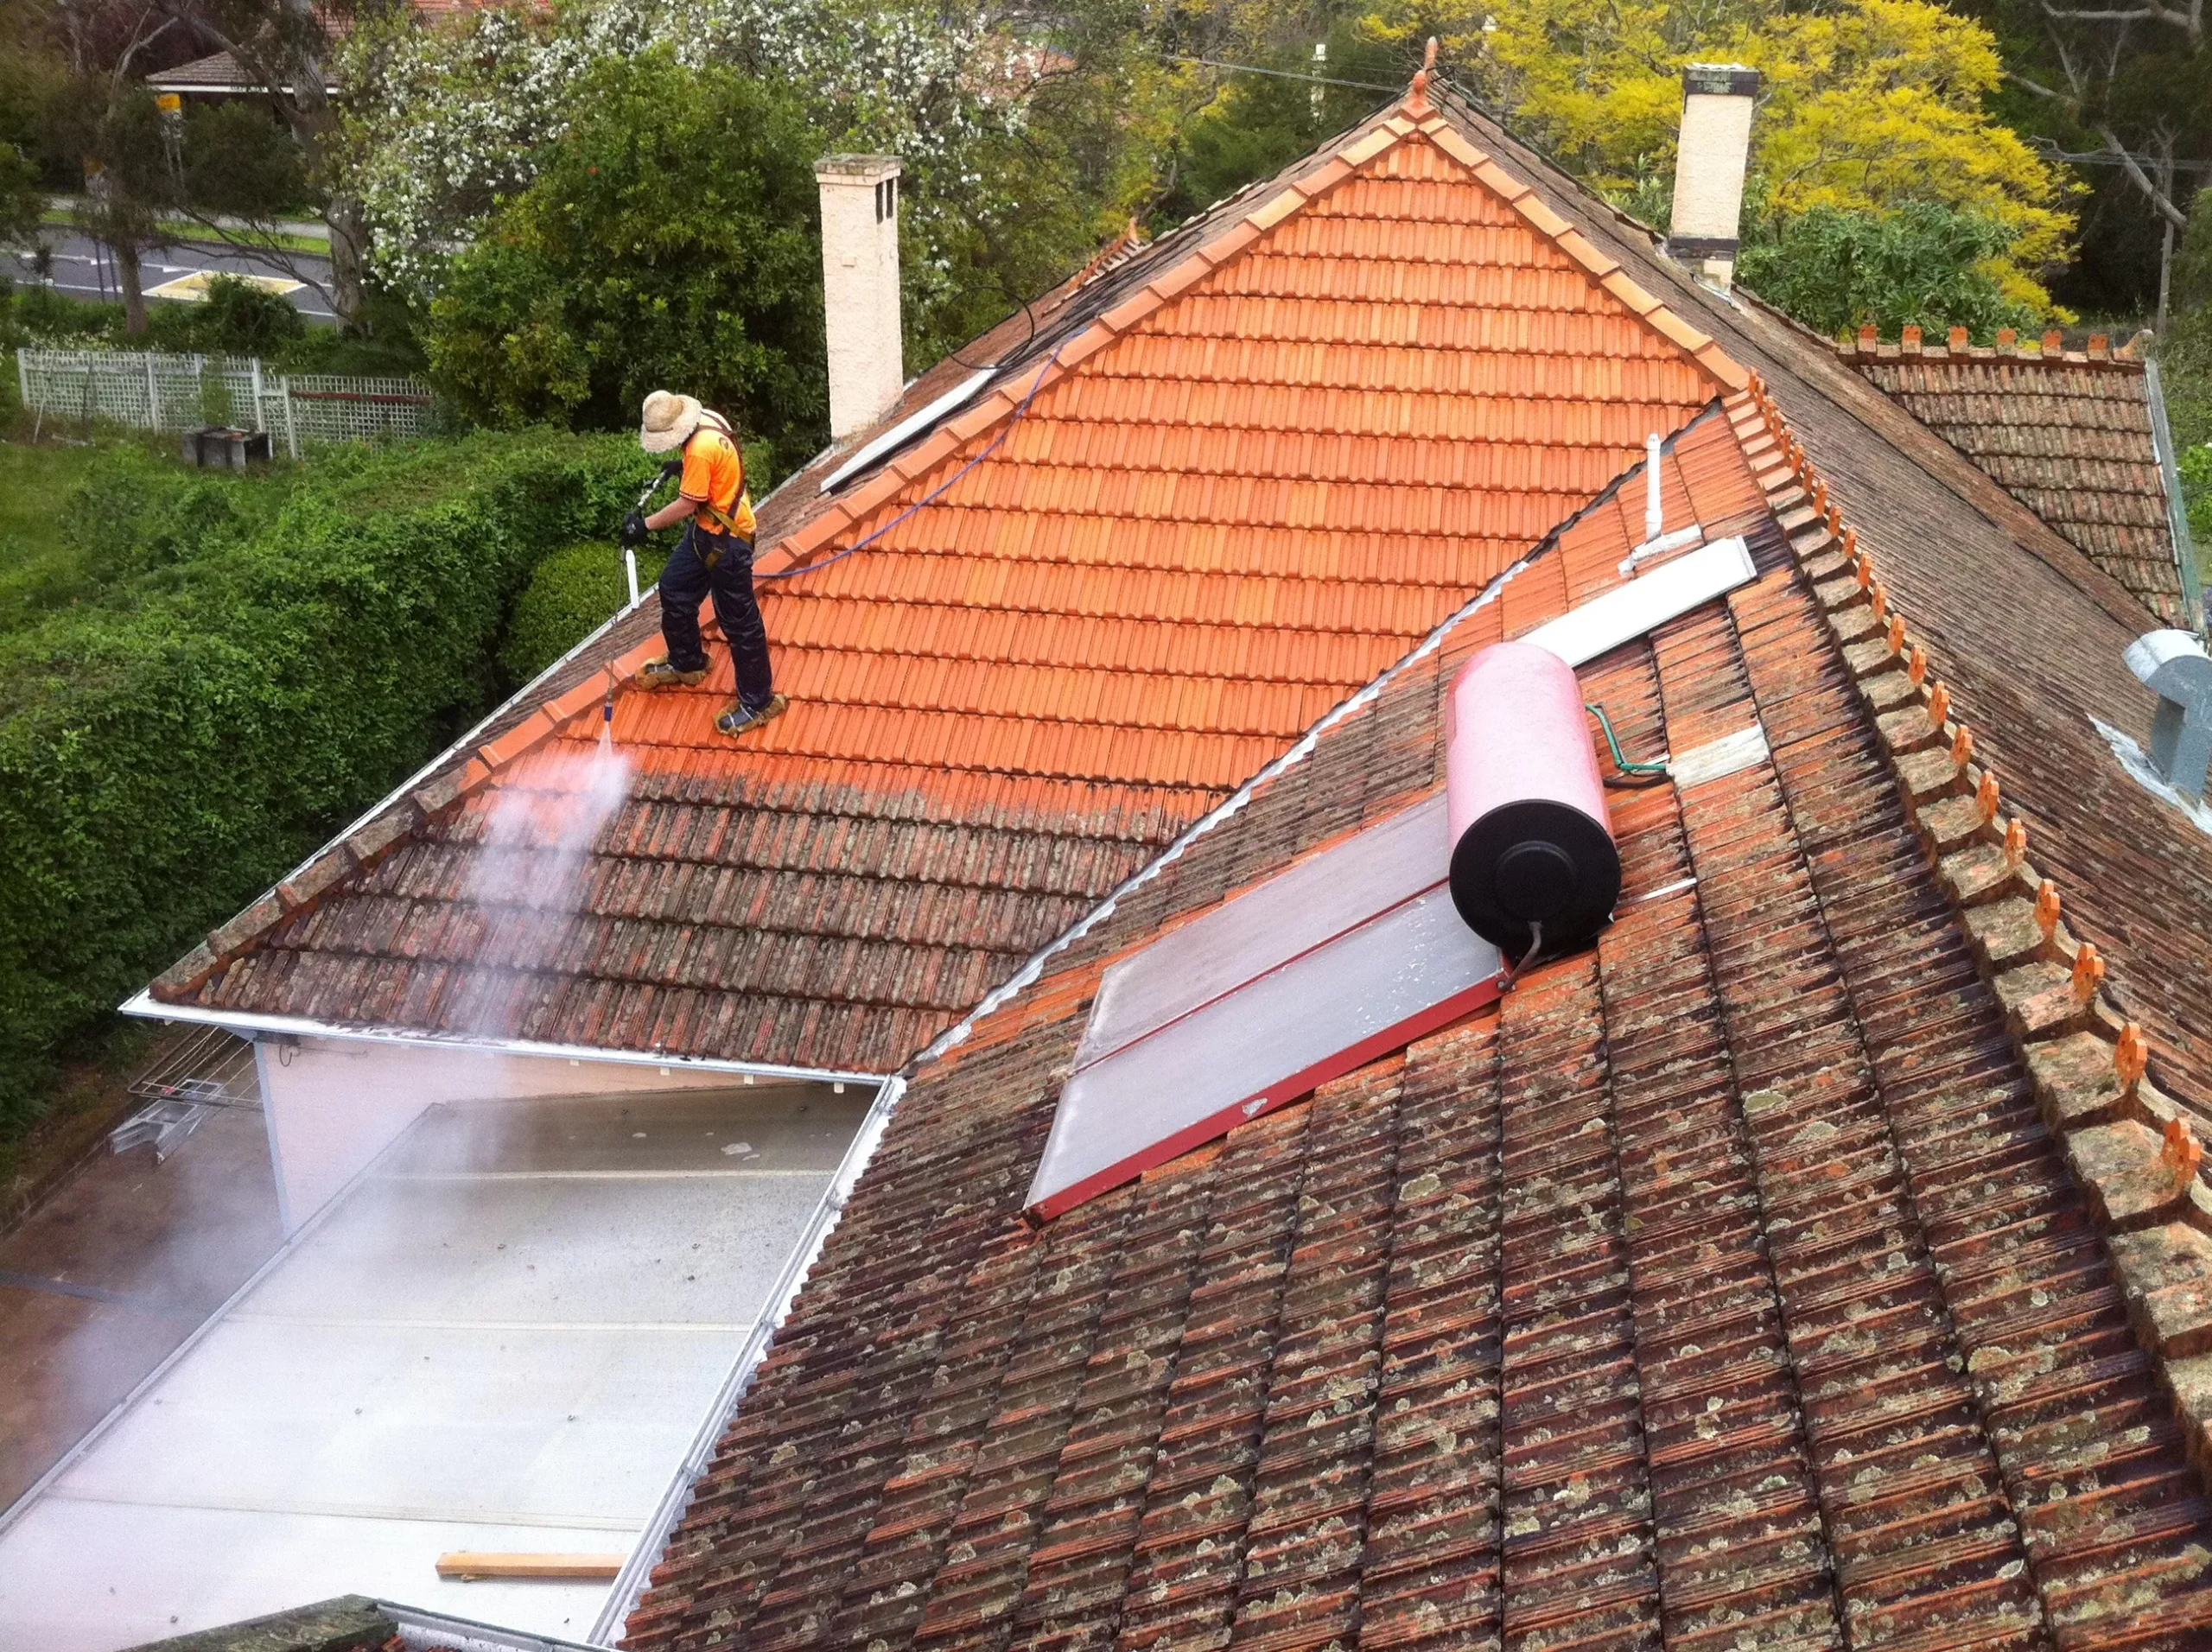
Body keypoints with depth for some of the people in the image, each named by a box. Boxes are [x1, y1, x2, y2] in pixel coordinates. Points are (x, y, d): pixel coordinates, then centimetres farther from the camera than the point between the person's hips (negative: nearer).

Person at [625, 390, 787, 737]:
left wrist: (646, 525, -13)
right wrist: (684, 466, 13)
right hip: (706, 529, 10)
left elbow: (686, 504, -23)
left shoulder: (701, 449, -30)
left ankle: (758, 702, 10)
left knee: (738, 621, -1)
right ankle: (686, 663, 43)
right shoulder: (705, 419, -3)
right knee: (674, 589, 22)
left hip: (727, 539, -10)